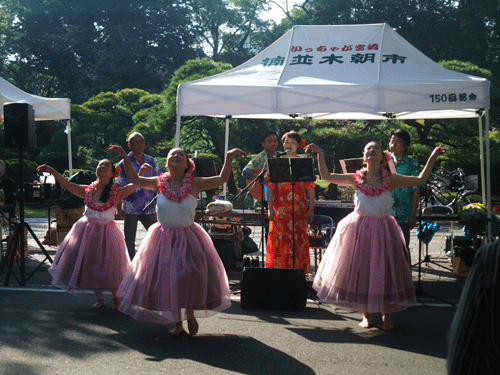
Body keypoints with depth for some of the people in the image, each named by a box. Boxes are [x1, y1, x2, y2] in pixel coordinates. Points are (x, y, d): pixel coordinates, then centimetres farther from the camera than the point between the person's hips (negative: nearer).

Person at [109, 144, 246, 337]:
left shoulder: (194, 184, -4)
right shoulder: (159, 183, 0)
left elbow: (222, 178, -3)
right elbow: (135, 179, 11)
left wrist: (229, 157, -8)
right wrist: (125, 157, 7)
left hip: (188, 238, -2)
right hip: (163, 239, 2)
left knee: (191, 274, -19)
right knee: (165, 279, 3)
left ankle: (191, 314, 6)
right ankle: (177, 322, 20)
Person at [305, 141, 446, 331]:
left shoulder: (391, 179, -1)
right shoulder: (356, 179, 0)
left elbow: (420, 179, -2)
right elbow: (326, 176, 2)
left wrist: (432, 157, -6)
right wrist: (320, 154, 0)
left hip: (383, 230, 0)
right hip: (359, 230, 0)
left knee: (384, 271, 3)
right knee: (360, 270, 4)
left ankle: (386, 315, 21)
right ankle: (366, 314, 21)